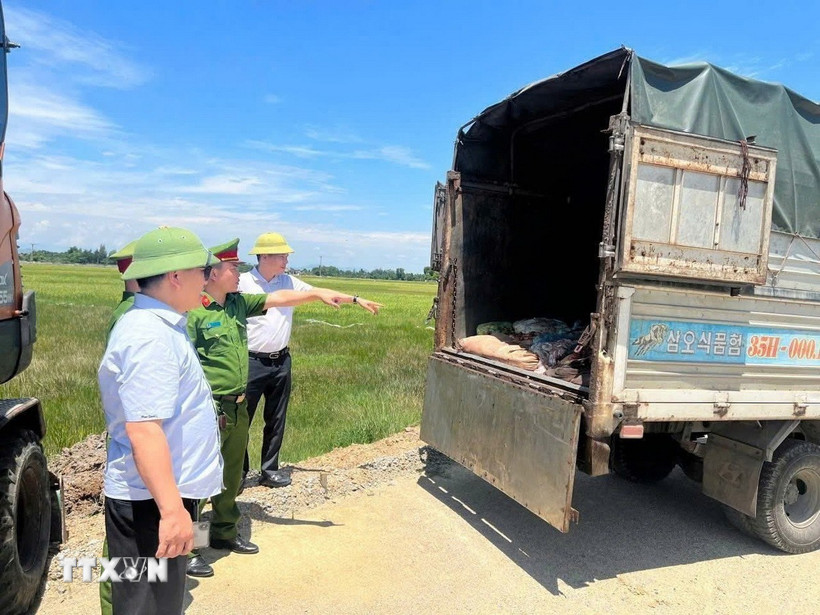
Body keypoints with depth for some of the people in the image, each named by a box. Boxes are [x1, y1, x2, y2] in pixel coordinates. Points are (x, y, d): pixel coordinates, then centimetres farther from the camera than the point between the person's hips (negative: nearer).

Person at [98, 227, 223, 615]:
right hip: (151, 501, -10)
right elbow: (143, 428, -30)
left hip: (164, 495, 10)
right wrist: (172, 509, -30)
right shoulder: (151, 337, -23)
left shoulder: (155, 325, 9)